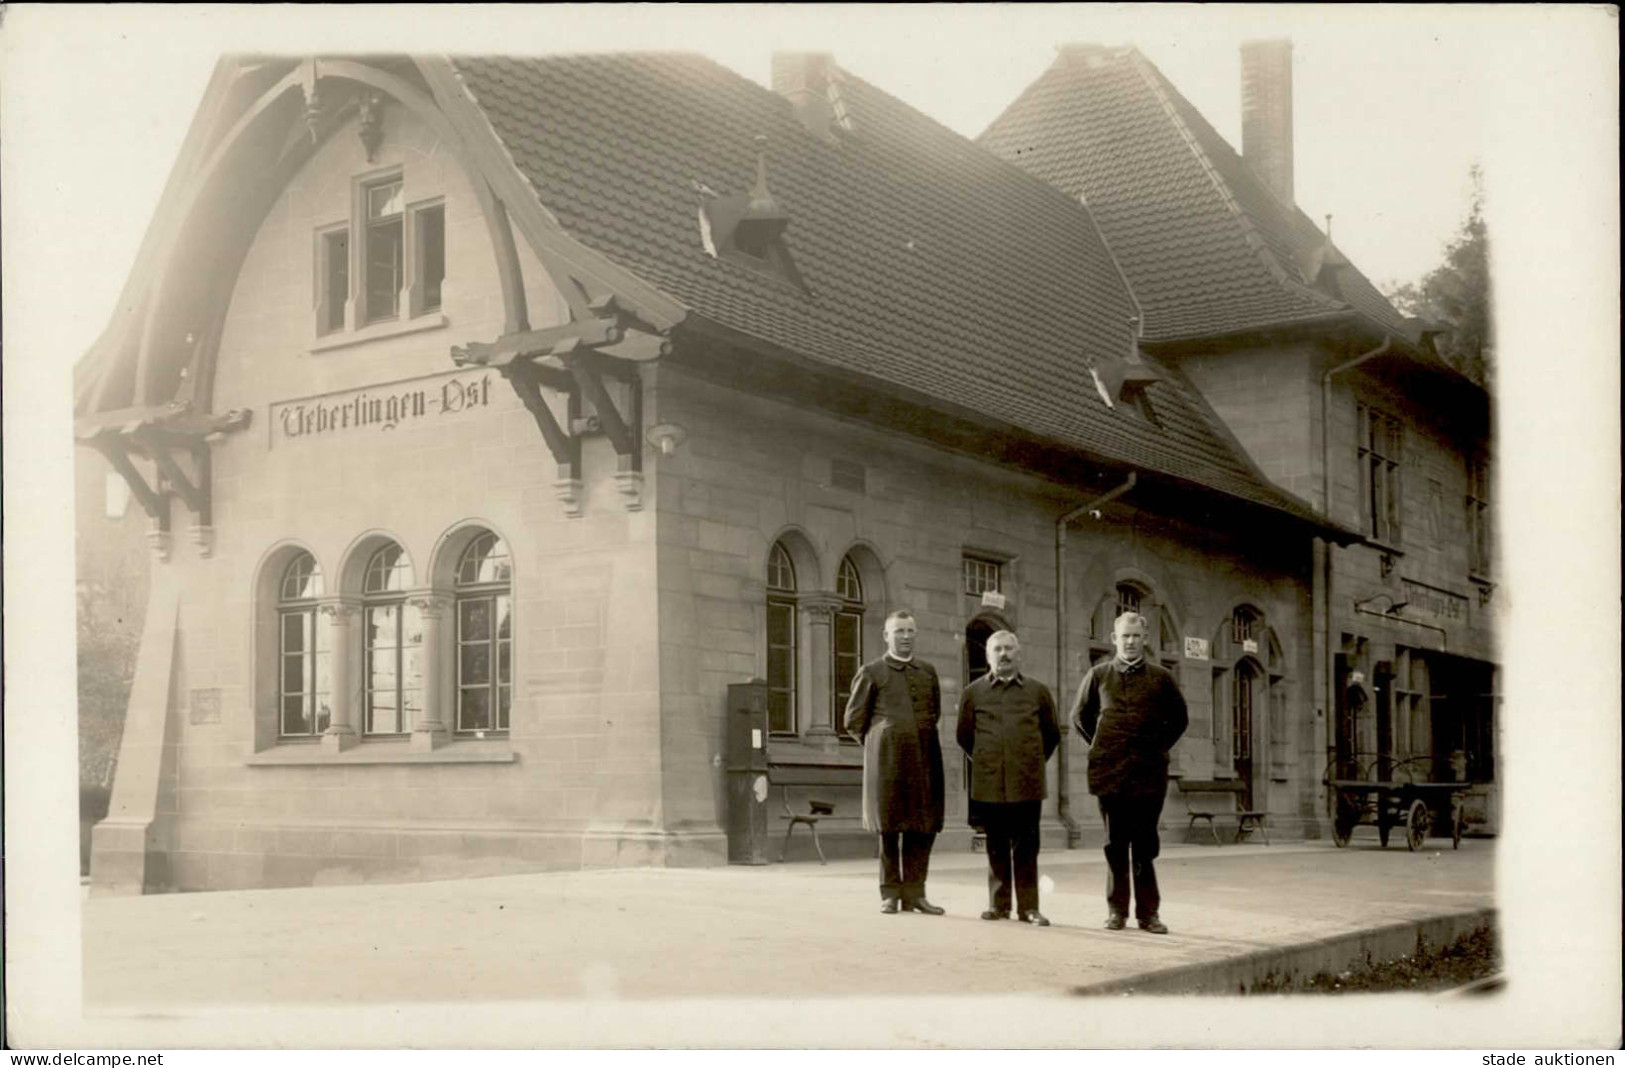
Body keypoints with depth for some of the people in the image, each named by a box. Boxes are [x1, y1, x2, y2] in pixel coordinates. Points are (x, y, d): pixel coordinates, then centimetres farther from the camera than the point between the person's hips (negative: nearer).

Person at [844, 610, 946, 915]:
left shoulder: (928, 672, 13)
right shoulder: (871, 673, 1)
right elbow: (854, 719, 4)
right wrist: (878, 747, 7)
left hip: (924, 760, 3)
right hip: (888, 762, -3)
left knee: (923, 827, 2)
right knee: (889, 827, 3)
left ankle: (914, 893, 10)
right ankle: (890, 894, 10)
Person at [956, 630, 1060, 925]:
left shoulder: (1038, 691, 7)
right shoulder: (973, 692, 7)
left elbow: (1052, 735, 16)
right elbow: (963, 734, 17)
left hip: (1027, 782, -1)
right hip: (989, 782, 1)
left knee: (1026, 846, 0)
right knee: (996, 846, 7)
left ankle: (1028, 906, 5)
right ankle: (998, 904, 14)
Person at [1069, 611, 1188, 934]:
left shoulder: (1160, 678, 5)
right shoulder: (1099, 675, 6)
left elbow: (1178, 718, 16)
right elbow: (1079, 716, 16)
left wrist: (1160, 746, 7)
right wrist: (1100, 747, 10)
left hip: (1149, 774, 0)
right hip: (1110, 773, 0)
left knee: (1145, 846, 1)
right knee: (1115, 844, 5)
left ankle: (1148, 912, 6)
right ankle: (1117, 910, 10)